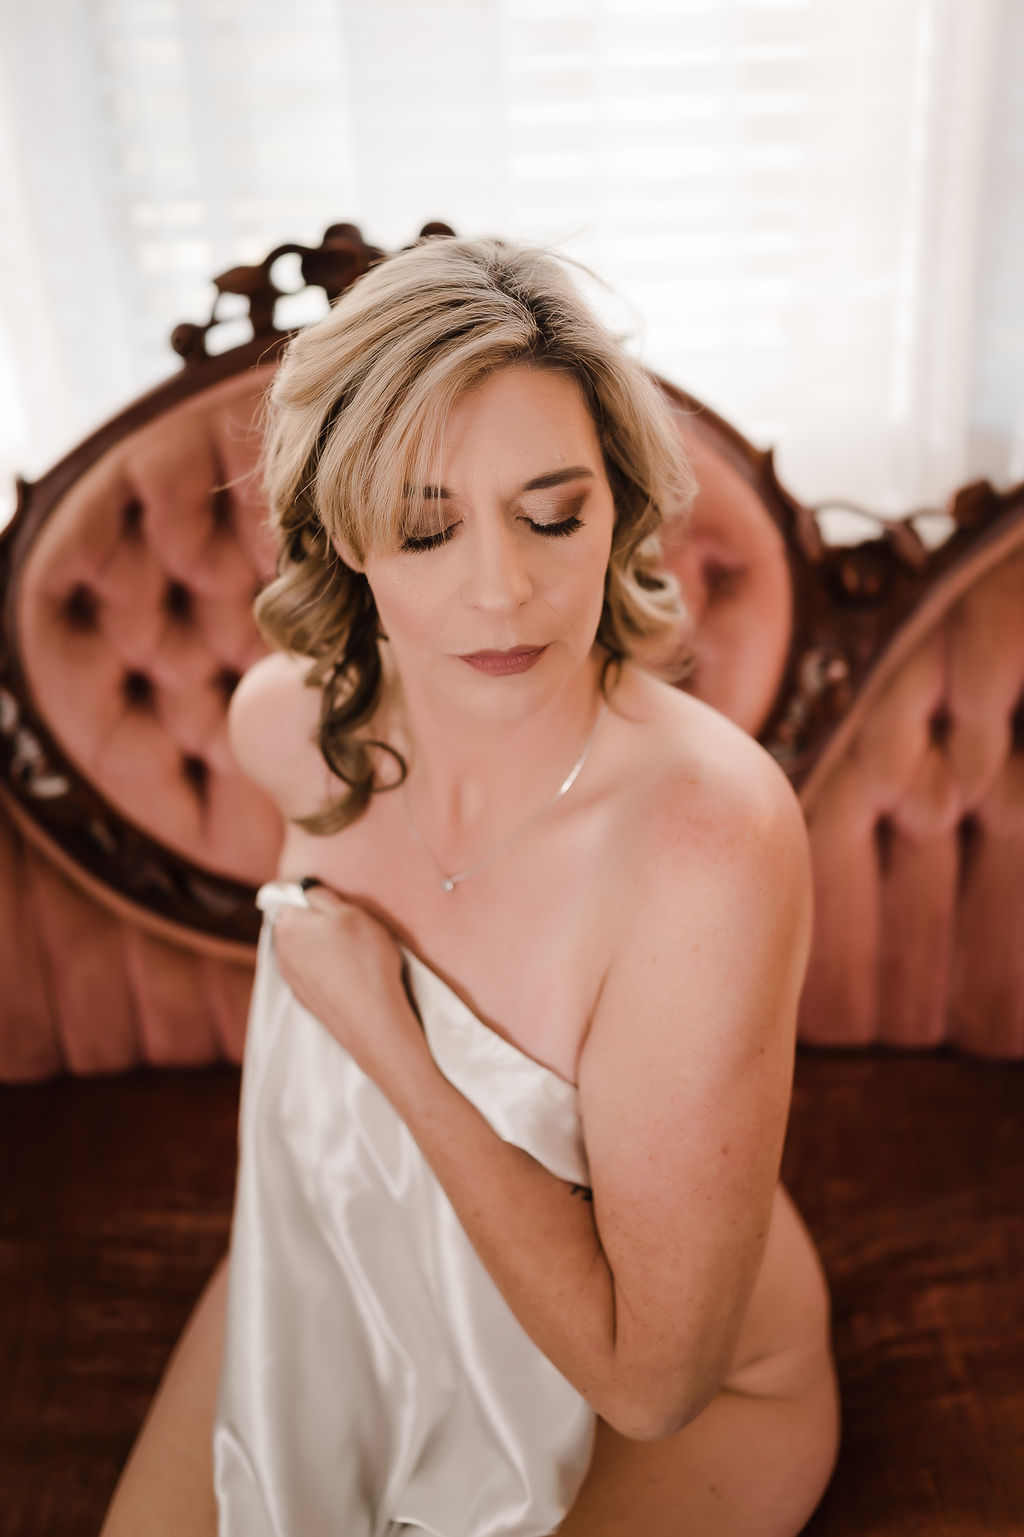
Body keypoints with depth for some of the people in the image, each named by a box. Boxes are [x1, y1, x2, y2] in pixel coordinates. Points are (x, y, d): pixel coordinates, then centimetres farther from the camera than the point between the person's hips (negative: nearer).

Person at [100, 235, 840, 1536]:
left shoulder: (711, 835, -38)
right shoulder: (284, 723, -19)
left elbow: (651, 1375, -30)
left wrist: (382, 1033, -30)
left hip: (671, 1407, -3)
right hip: (351, 1267, 4)